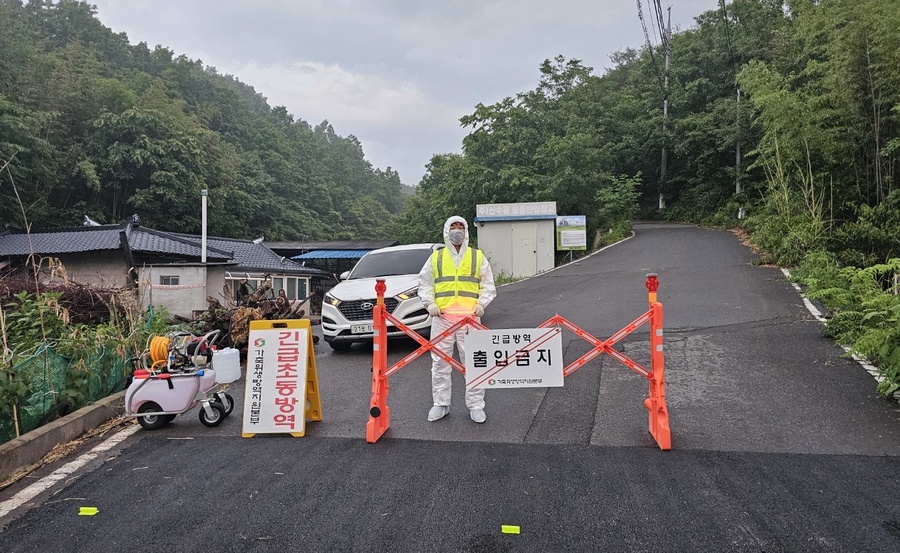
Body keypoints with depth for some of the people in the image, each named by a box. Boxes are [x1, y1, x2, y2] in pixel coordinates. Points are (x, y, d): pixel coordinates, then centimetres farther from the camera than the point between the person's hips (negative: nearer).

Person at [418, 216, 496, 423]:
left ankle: (475, 406, 11)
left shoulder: (478, 257, 11)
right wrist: (429, 303, -1)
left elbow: (488, 285, 11)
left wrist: (482, 303, -4)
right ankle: (440, 404, 17)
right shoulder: (435, 257, 12)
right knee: (440, 362, 5)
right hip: (442, 317, 1)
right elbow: (424, 284, 14)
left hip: (470, 317, -1)